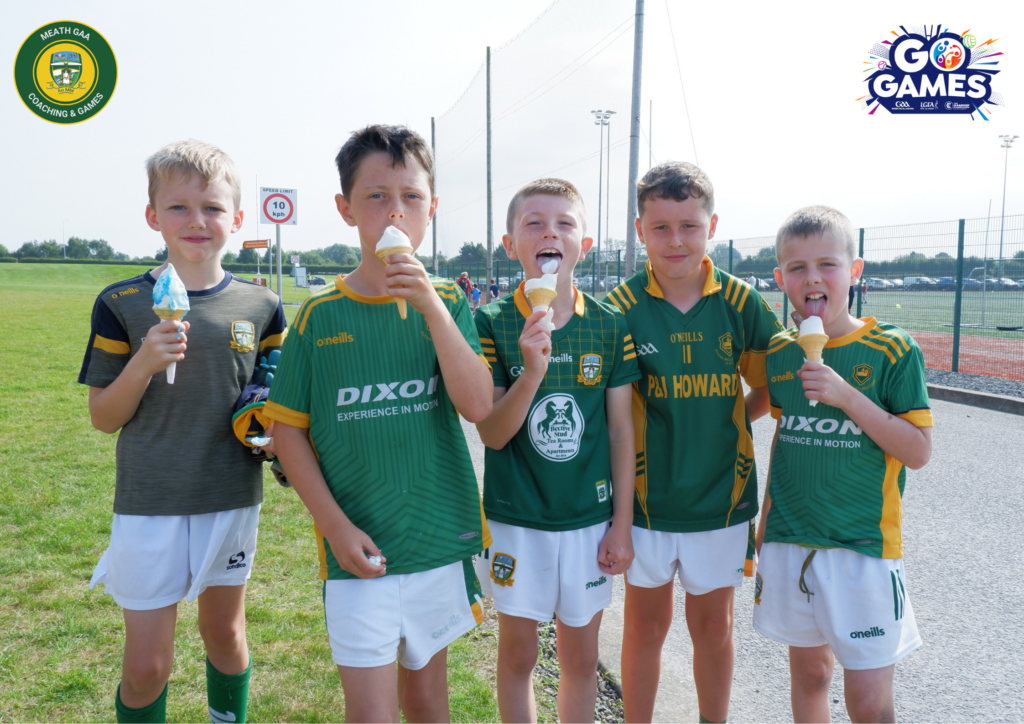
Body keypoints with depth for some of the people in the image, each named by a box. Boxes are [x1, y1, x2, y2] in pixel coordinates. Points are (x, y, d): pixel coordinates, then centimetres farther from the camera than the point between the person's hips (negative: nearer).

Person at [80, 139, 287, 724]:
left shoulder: (261, 307, -1)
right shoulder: (123, 304, -6)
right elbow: (103, 417, -3)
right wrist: (143, 362, -20)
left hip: (233, 499, 2)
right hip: (149, 503, -2)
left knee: (225, 632, 20)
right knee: (147, 663, 4)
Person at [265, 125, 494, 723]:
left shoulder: (448, 303, -2)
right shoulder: (319, 316, -5)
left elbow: (479, 406, -14)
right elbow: (290, 431, -1)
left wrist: (431, 306, -21)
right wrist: (335, 524, -9)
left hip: (440, 537, 2)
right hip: (357, 548, -1)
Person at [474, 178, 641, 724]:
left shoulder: (609, 327, -4)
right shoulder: (493, 325, -9)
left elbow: (621, 429, 1)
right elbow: (493, 434, -11)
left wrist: (622, 525, 1)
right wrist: (532, 370, -28)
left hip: (589, 517, 2)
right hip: (514, 518, -1)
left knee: (580, 656, 15)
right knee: (517, 652, 14)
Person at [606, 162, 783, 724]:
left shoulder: (740, 302, -5)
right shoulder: (622, 306, -9)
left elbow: (770, 386, 8)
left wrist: (727, 421, -6)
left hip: (720, 495, 1)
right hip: (645, 495, -1)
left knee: (713, 624, 17)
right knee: (646, 622, 13)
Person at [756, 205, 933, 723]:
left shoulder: (892, 350, -9)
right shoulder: (779, 353, 3)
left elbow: (918, 452, -10)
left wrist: (847, 396, -21)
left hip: (863, 546, -3)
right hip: (789, 542, 4)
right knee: (808, 672, 17)